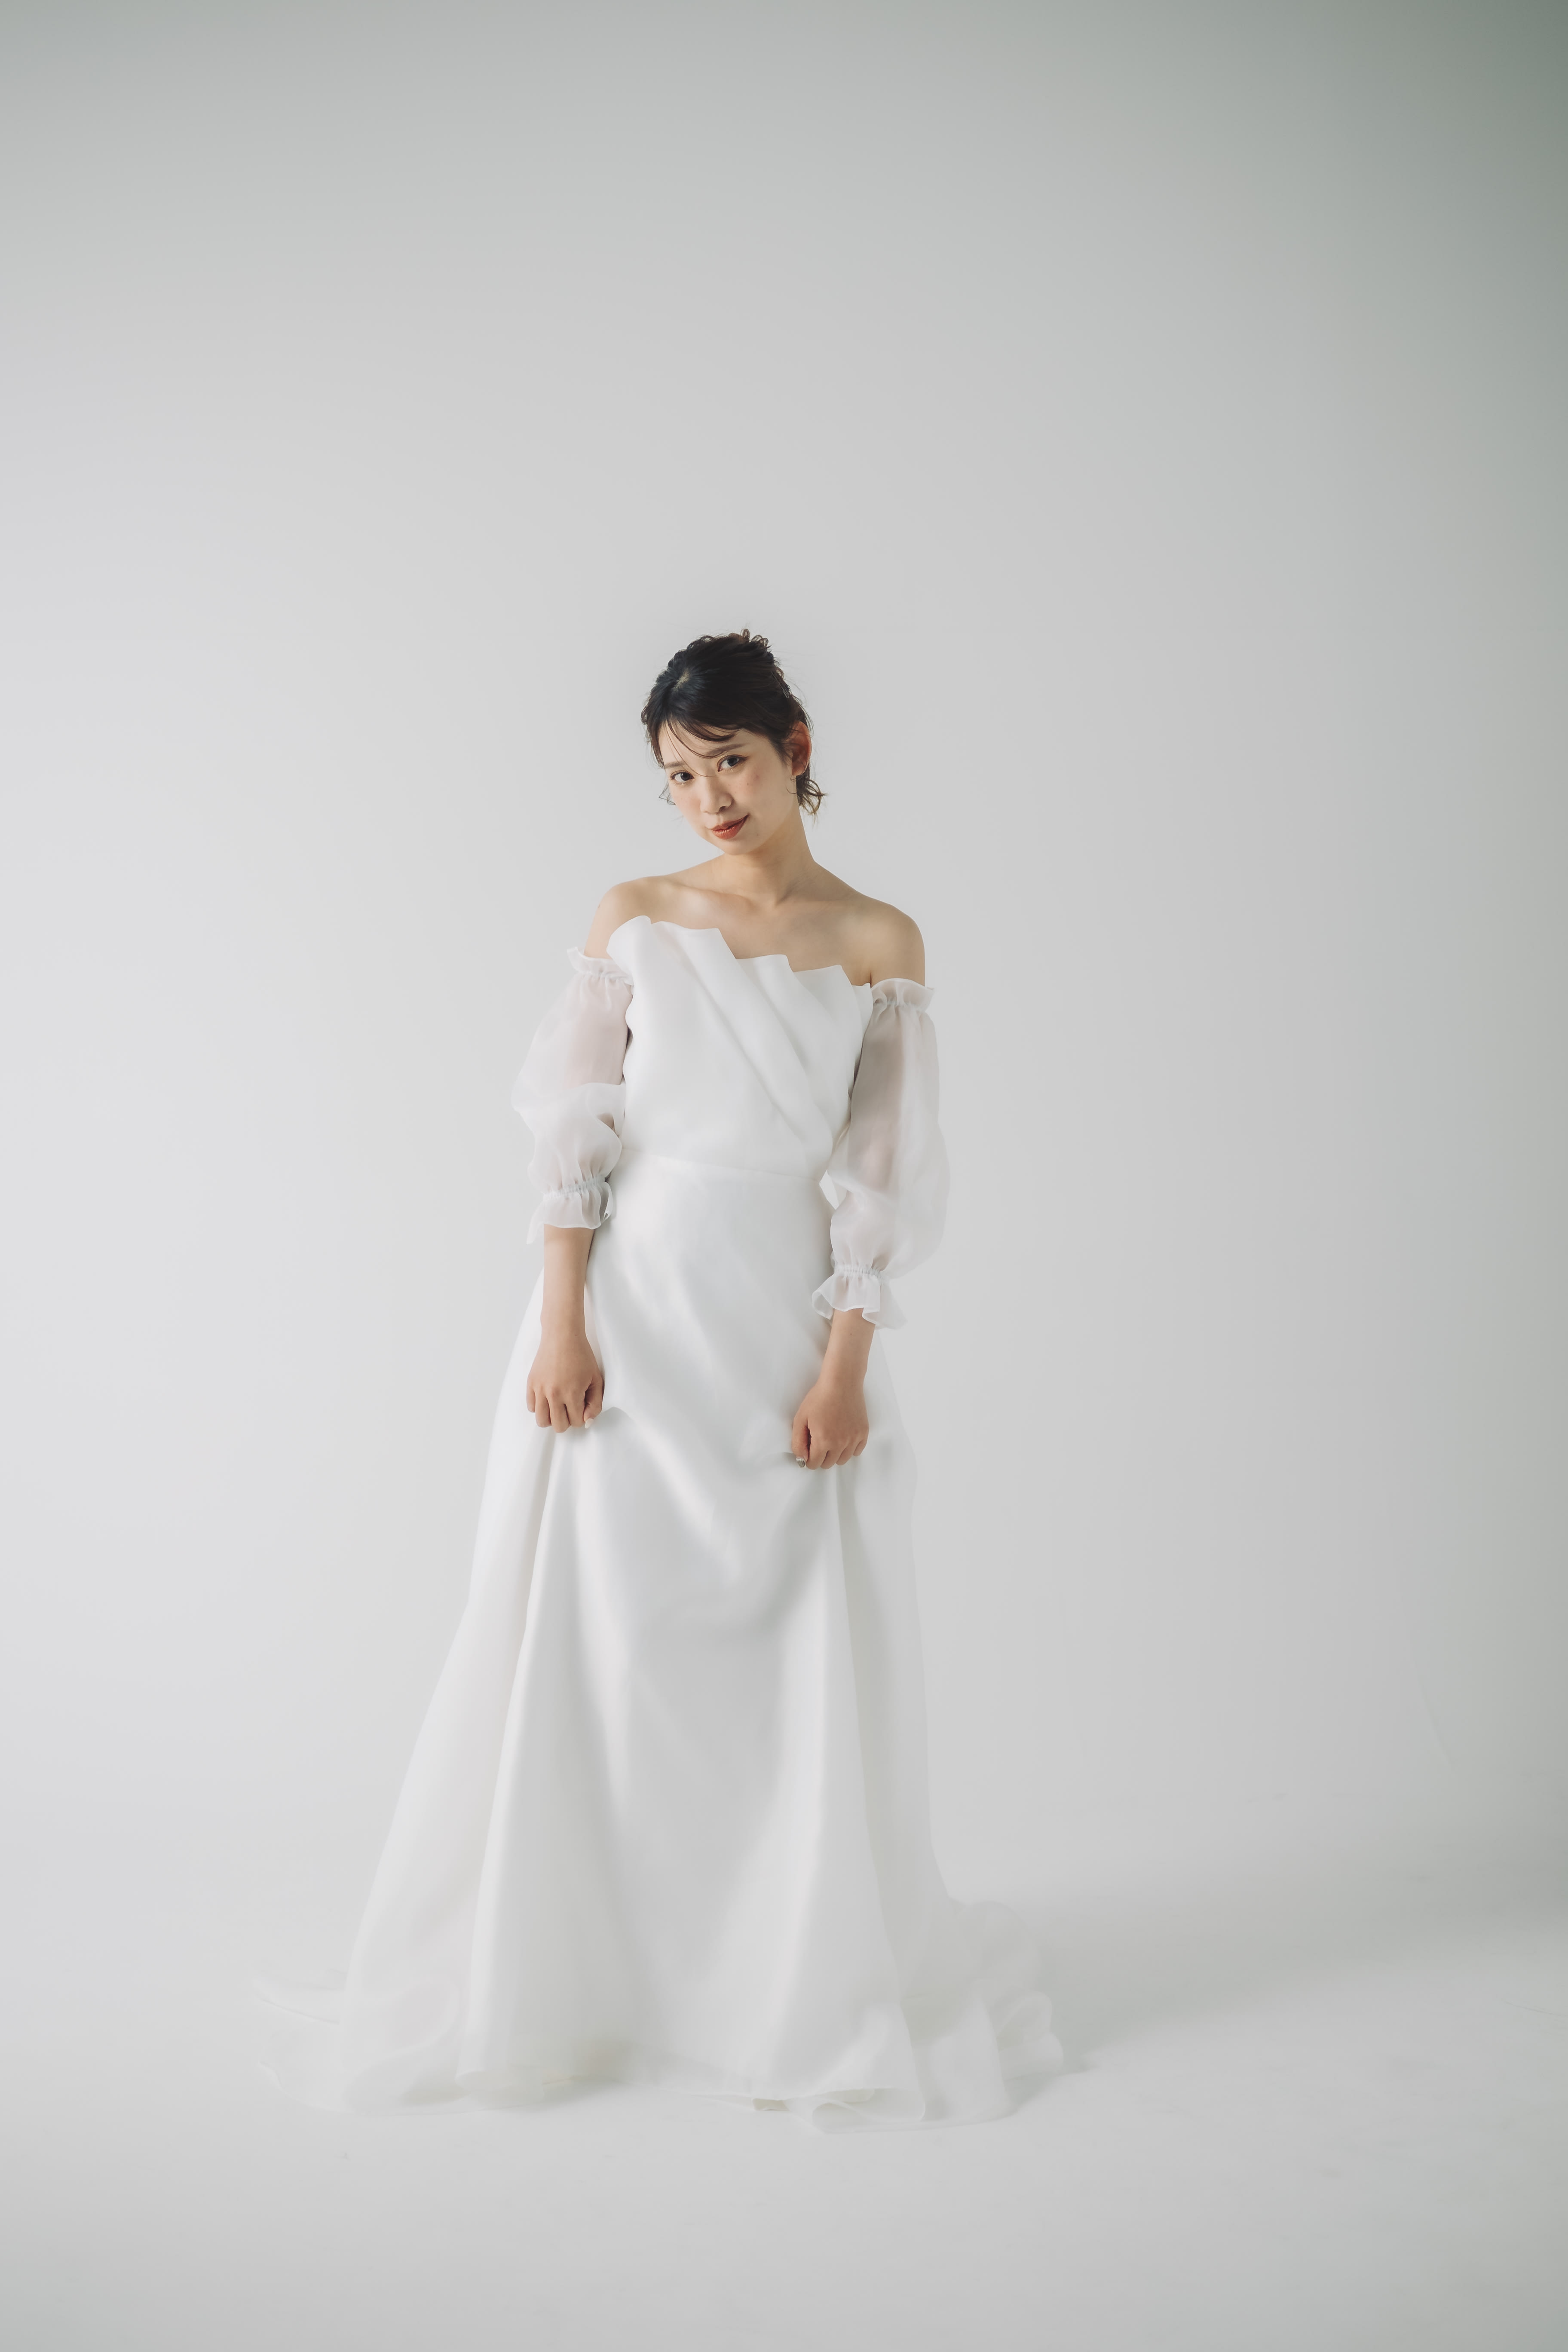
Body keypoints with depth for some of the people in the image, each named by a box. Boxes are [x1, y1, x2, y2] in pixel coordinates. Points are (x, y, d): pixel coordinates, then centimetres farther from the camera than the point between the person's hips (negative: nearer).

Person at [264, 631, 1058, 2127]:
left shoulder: (877, 944, 3)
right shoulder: (633, 921, 6)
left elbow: (885, 1172, 0)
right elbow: (575, 1133, 1)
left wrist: (845, 1366, -7)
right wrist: (559, 1323, -9)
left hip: (791, 1320, 0)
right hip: (635, 1308, 1)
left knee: (793, 1659, 4)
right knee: (600, 1639, 4)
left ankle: (790, 1997, 21)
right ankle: (586, 1974, 21)